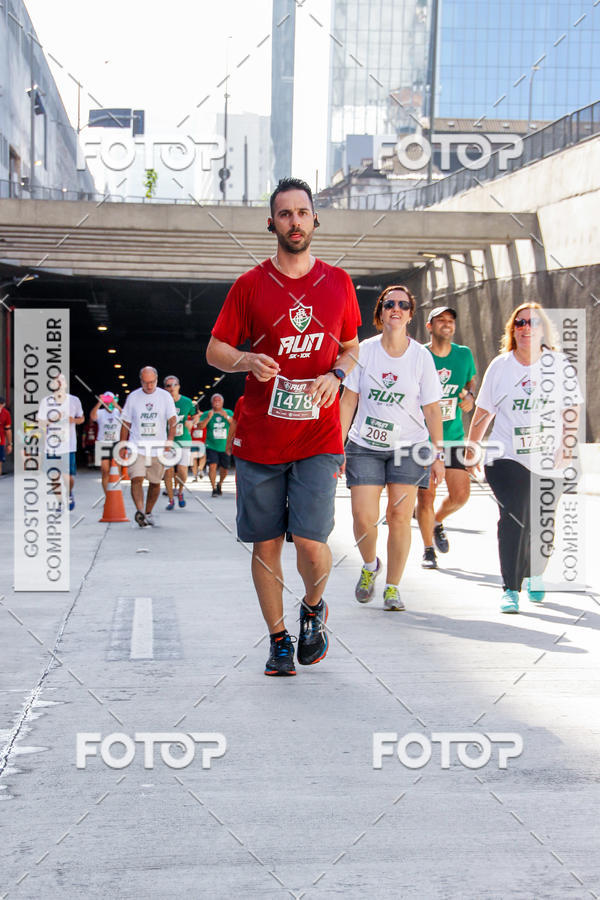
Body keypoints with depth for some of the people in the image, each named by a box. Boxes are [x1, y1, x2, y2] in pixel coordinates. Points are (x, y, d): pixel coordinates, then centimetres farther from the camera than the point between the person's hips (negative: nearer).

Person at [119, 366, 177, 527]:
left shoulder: (165, 396, 4)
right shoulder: (133, 397, 5)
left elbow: (172, 420, -2)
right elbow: (125, 423, 10)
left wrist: (169, 441, -16)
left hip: (158, 448, 1)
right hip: (137, 446, -1)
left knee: (155, 482, 5)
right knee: (136, 478, -17)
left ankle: (148, 513, 19)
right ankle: (139, 511, -26)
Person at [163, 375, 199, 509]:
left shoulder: (187, 402, 2)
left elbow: (196, 416, 18)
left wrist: (191, 422, -3)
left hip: (183, 440, 1)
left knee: (182, 471, -10)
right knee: (168, 472, -3)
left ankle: (180, 492, 21)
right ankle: (171, 500, 16)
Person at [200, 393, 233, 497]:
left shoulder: (229, 413, 6)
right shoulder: (206, 414, 3)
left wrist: (227, 417, -19)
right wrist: (208, 418, -20)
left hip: (225, 447, 2)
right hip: (211, 446, -2)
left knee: (224, 468, 8)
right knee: (212, 465, -18)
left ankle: (220, 484, 36)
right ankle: (214, 488, -11)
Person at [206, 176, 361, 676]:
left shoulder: (338, 283, 8)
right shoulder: (250, 285, 2)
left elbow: (351, 348, 19)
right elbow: (215, 350, 5)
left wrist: (336, 374, -3)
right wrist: (246, 361, -16)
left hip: (319, 437, 0)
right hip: (259, 439, 0)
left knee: (310, 539, -9)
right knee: (265, 543, 4)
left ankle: (314, 609, 23)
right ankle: (278, 639, 21)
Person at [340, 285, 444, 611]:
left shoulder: (421, 356, -3)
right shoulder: (365, 351, -3)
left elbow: (432, 409, 0)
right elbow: (348, 400, 1)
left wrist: (438, 454, -2)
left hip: (408, 446, 0)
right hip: (365, 445, 0)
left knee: (399, 516, -5)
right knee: (363, 516, -8)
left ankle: (392, 587, 10)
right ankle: (370, 566, 23)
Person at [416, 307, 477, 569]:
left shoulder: (464, 354, 2)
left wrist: (469, 396, 0)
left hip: (454, 436, 3)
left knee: (460, 494, -2)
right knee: (426, 495, -5)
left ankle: (437, 522, 31)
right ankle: (428, 549, 15)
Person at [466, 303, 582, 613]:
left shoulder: (558, 364, 3)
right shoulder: (500, 366, 2)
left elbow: (570, 410, 7)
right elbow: (483, 411, 9)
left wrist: (564, 448, -5)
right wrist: (471, 450, 11)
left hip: (548, 461, 2)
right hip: (507, 458, -1)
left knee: (544, 523, 7)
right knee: (514, 518, -16)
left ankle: (534, 575, 35)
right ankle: (510, 589, -11)